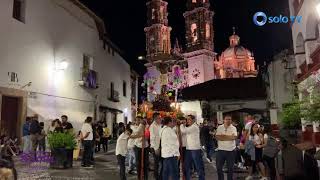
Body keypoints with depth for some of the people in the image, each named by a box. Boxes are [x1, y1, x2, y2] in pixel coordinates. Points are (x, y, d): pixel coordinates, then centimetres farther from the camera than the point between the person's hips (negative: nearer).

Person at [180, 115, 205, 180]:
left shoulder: (195, 126, -12)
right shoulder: (189, 127, 17)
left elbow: (184, 130, -20)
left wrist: (182, 124, -4)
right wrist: (183, 124, 4)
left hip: (195, 149, -8)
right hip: (188, 149, 8)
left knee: (199, 167, 2)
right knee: (187, 167, 12)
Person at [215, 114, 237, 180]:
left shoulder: (233, 128, -3)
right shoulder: (219, 127, 0)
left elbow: (234, 137, -19)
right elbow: (217, 137, -12)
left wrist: (223, 136, -15)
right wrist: (229, 137, -17)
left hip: (230, 150, -1)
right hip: (221, 150, 1)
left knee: (230, 168, 12)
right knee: (219, 167, 9)